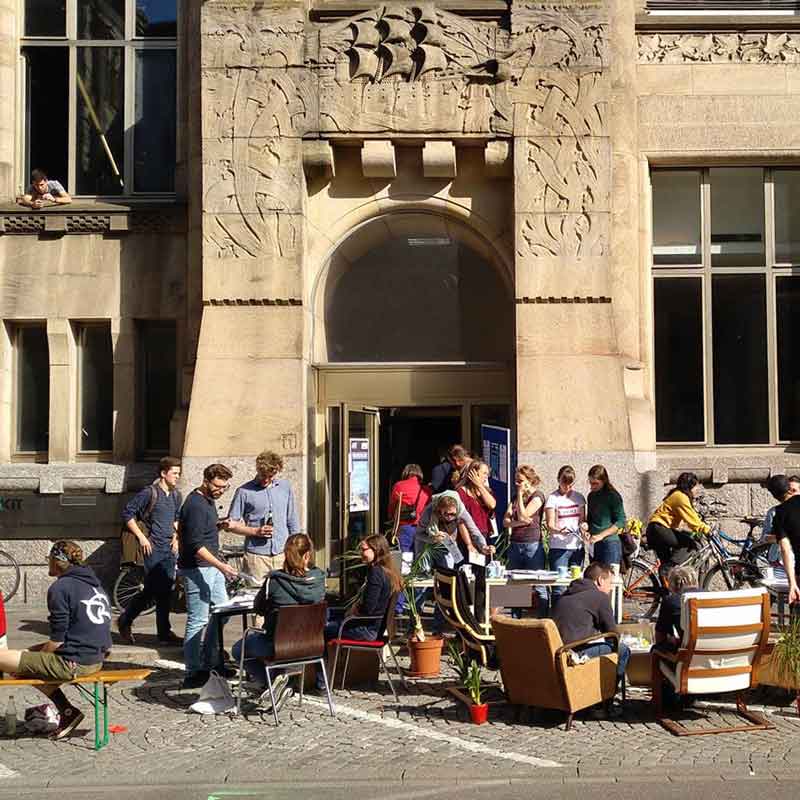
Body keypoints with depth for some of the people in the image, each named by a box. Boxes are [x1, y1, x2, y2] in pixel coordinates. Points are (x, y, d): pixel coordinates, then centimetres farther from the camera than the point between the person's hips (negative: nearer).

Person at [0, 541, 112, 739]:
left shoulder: (60, 588, -12)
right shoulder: (95, 584, 13)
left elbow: (57, 641, -14)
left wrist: (39, 654, 4)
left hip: (72, 663, -9)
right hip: (96, 660, 9)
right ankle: (66, 711, 20)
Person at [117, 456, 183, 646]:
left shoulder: (176, 495, 11)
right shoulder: (149, 493, -10)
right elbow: (128, 514, -9)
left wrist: (176, 537, 13)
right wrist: (141, 537, -13)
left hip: (169, 549, 7)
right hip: (153, 548, -6)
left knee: (166, 591, 6)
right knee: (151, 590, -6)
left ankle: (164, 632, 13)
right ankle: (125, 621, 11)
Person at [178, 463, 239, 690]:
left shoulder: (209, 500, 12)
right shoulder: (195, 505, -19)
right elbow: (195, 545, -24)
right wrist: (221, 566, -27)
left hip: (212, 567, 10)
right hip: (197, 569, -10)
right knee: (198, 621, -5)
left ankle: (210, 662, 26)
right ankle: (193, 673, 1)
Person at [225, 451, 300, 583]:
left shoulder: (285, 487, 9)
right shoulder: (244, 491, -1)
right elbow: (231, 524, 1)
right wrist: (255, 531, -10)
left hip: (283, 555, 3)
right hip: (256, 556, -3)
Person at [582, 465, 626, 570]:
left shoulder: (613, 496, -6)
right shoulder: (591, 496, 14)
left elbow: (621, 522, -10)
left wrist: (601, 535, -17)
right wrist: (586, 526, 1)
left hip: (610, 543, -7)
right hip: (594, 545, 7)